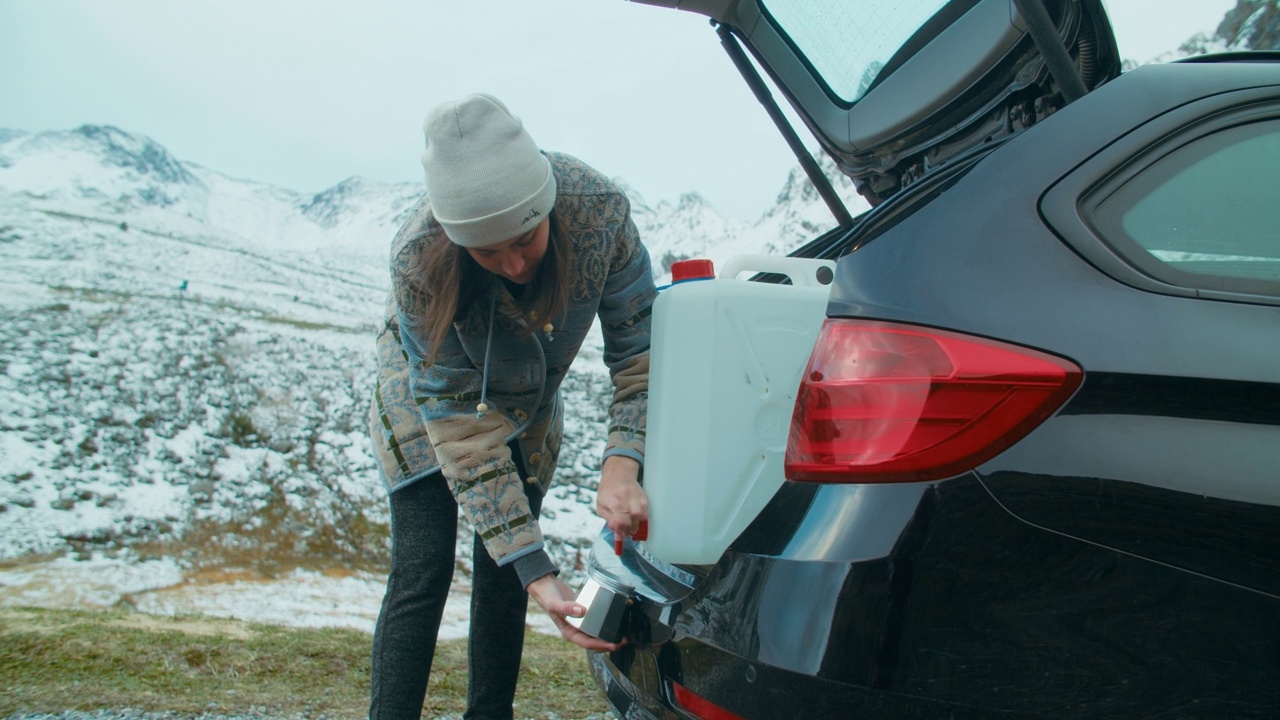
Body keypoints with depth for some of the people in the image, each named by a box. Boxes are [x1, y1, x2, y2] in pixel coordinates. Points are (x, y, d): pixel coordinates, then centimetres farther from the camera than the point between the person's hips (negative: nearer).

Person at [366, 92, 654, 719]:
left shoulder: (598, 209, -33)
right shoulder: (419, 264, -38)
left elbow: (638, 348, -23)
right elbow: (462, 427, -33)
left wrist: (622, 463, -40)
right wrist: (537, 571, -36)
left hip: (529, 409, 3)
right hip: (430, 398, -2)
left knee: (501, 577, 2)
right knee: (423, 574, -9)